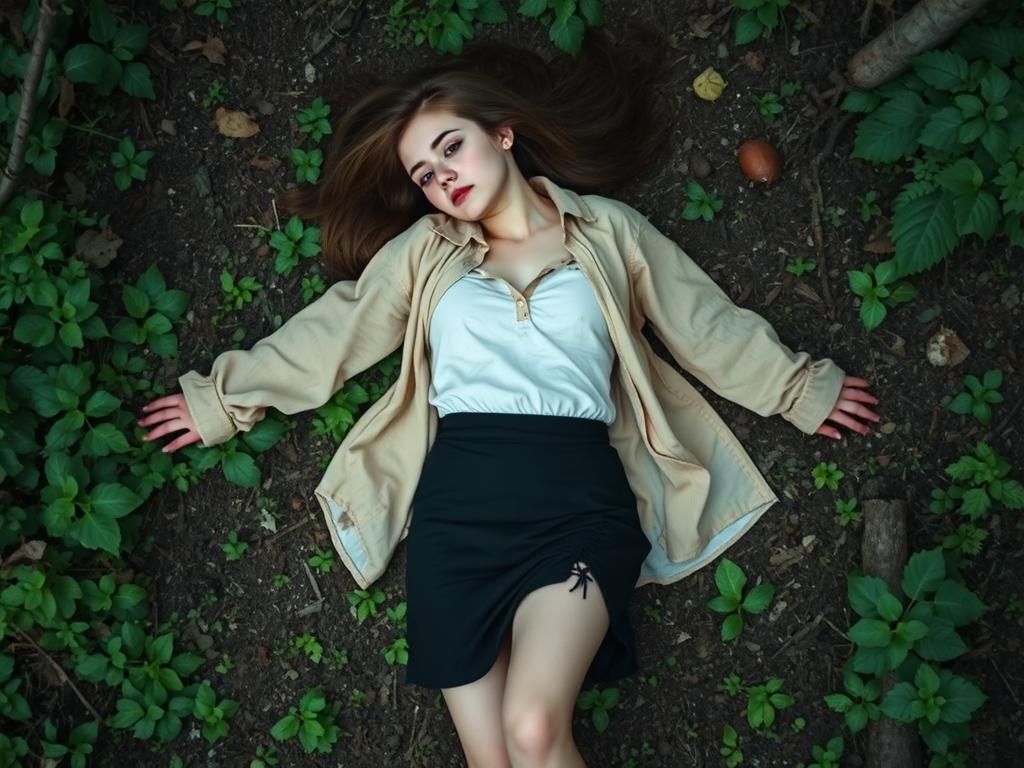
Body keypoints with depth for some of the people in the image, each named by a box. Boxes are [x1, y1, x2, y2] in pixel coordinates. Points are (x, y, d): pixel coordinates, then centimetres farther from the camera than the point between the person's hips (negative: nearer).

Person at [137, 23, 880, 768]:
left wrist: (804, 387, 22)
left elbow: (710, 327, 19)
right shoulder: (423, 250, 18)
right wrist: (221, 397, 20)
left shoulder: (608, 229, 14)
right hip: (458, 501, 2)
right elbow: (327, 334, 20)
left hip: (581, 498, -1)